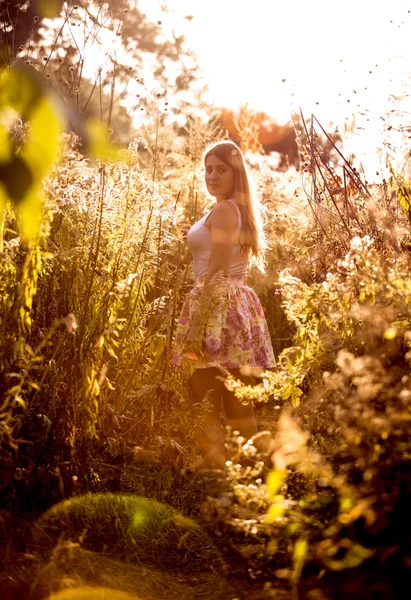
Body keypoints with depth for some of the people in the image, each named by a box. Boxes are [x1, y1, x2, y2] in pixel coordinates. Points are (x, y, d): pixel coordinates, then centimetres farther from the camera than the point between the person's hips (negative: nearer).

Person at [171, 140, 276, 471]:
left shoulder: (222, 211, -11)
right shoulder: (242, 210, 18)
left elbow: (216, 274, -17)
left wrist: (197, 323, -18)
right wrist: (196, 238, 23)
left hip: (216, 305, -10)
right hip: (240, 302, 10)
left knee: (206, 401, -7)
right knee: (236, 403, 13)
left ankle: (215, 466, -3)